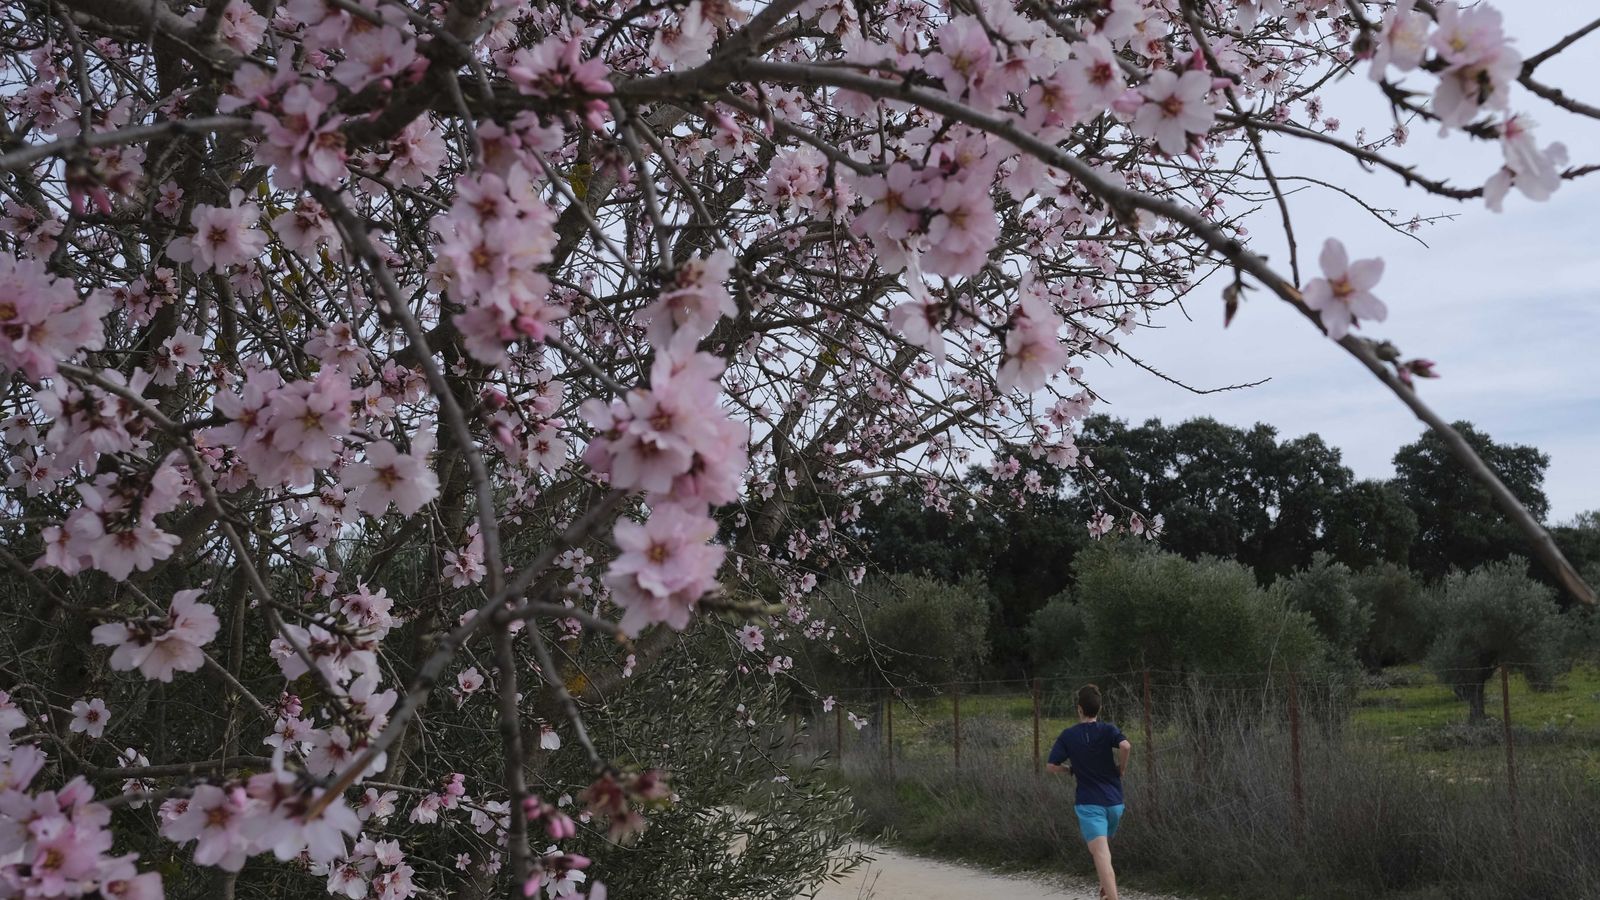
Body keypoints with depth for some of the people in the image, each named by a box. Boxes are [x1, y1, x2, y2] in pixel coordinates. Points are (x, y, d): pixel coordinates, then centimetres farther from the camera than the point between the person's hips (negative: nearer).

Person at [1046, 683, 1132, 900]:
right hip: (1114, 801, 3)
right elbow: (1126, 746, -21)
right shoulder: (1108, 730, -1)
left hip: (1089, 803, -3)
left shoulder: (1068, 736, 1)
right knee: (1104, 847, 28)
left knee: (1101, 855, -15)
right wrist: (1121, 768, -3)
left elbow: (1051, 766, -1)